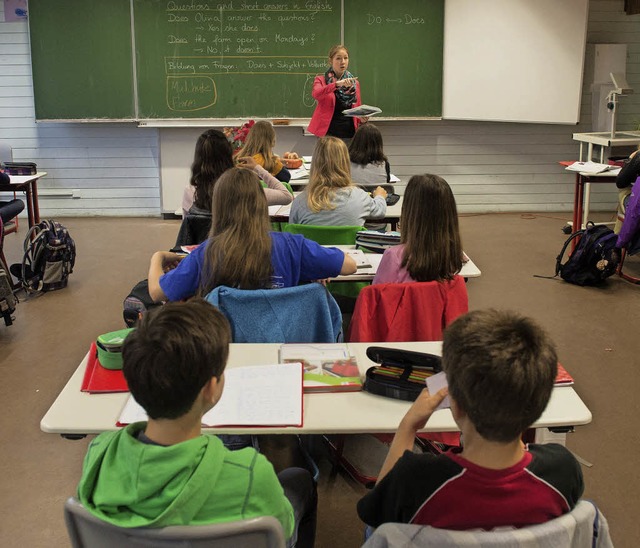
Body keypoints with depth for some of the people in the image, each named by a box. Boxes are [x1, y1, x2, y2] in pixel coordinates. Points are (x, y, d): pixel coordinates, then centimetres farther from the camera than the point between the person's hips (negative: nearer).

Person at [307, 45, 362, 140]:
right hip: (328, 133, -3)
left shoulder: (354, 82, 15)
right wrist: (337, 84, -31)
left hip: (350, 133, 3)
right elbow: (316, 94, -19)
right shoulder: (321, 80, 4)